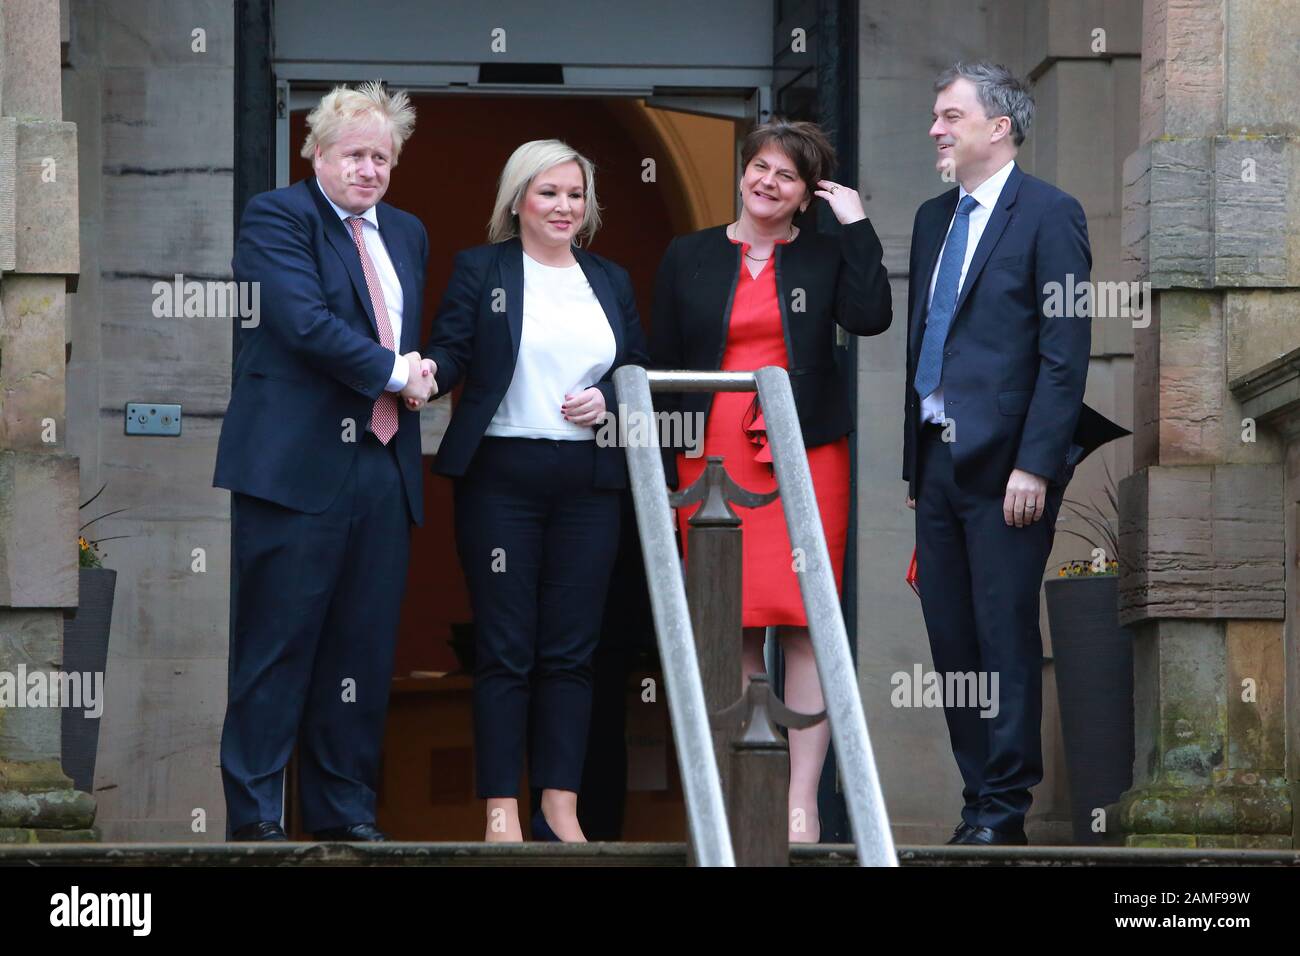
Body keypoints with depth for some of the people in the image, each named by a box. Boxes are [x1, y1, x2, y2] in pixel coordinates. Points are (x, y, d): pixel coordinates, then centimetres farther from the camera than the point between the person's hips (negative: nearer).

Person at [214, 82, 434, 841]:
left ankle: (347, 809, 13)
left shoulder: (407, 234, 20)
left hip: (384, 464, 7)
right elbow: (306, 321, -15)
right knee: (279, 642, -4)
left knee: (365, 649, 7)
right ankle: (255, 814, 0)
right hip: (299, 460, -7)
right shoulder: (278, 217, -2)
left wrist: (421, 373, 6)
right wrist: (392, 373, -9)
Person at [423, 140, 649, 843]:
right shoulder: (479, 270, 5)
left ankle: (560, 809, 7)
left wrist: (607, 398, -3)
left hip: (588, 481, 3)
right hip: (502, 475, -3)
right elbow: (451, 352, -3)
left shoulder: (611, 281, 16)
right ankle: (501, 812, 0)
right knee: (505, 648, -3)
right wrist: (430, 370, -25)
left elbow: (639, 370, 17)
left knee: (571, 651, 3)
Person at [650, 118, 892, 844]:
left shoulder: (825, 256, 8)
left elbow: (870, 317, -12)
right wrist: (667, 469, 4)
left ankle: (802, 802, -3)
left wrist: (856, 226, -9)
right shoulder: (689, 258, 11)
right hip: (714, 459, 1)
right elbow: (664, 367, 10)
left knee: (805, 626, -5)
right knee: (730, 628, 1)